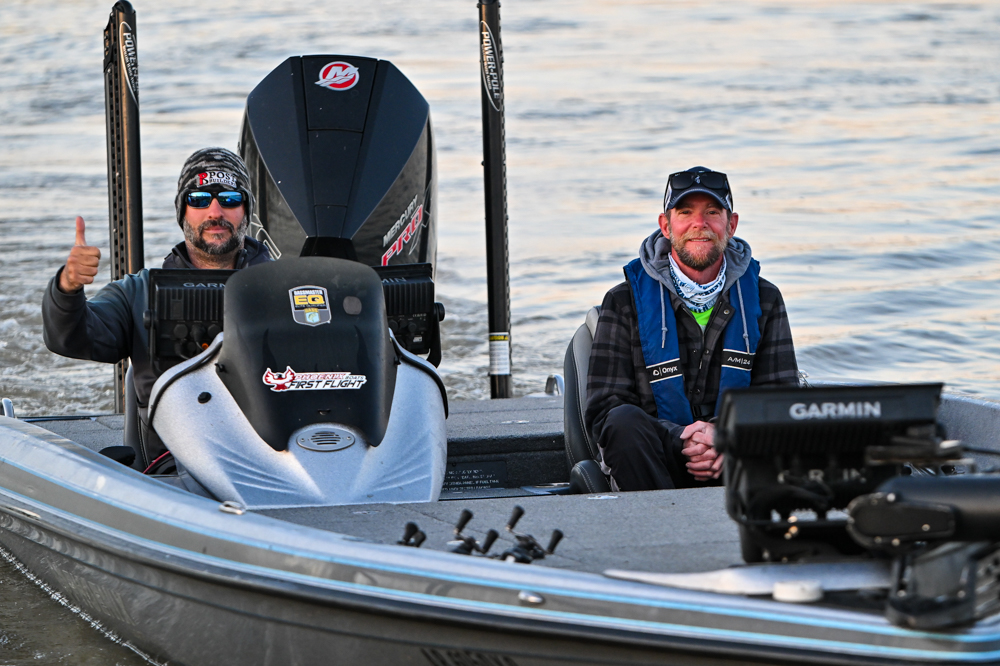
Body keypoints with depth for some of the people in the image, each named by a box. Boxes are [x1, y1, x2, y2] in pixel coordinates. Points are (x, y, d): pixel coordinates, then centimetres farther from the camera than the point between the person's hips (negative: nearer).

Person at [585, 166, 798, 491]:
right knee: (624, 421, -35)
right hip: (660, 460, -1)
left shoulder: (763, 299, 11)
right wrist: (681, 441, -20)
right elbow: (603, 412, -3)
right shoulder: (625, 302, 3)